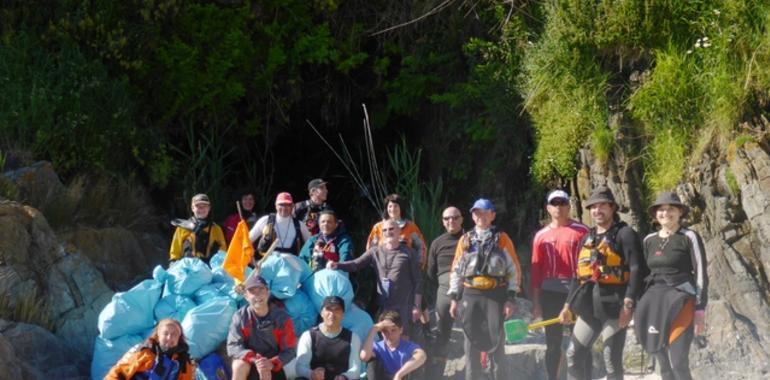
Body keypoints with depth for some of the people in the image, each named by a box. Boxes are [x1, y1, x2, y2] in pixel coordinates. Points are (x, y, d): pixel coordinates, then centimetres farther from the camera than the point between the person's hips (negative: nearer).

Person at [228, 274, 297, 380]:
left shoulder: (282, 318, -12)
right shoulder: (240, 317, -13)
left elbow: (290, 350, -11)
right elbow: (233, 347, -19)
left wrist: (271, 363, -31)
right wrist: (255, 359, -36)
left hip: (273, 368, 1)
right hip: (249, 365, -1)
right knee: (240, 365, -32)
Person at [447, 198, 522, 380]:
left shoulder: (502, 238, 2)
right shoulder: (465, 240, 10)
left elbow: (514, 269, 1)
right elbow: (456, 270, 12)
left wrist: (511, 298, -6)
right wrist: (454, 297, 6)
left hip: (496, 295, -3)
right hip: (471, 295, 3)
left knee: (495, 339, -1)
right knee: (471, 338, 4)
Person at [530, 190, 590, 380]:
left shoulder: (581, 231, 1)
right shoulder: (541, 235, 9)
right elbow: (535, 270, 9)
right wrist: (536, 302, 5)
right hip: (550, 293, 3)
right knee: (553, 343, 8)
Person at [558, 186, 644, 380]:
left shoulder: (625, 234, -4)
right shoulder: (588, 238, 18)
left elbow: (636, 270, -12)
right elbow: (578, 275, 23)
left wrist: (628, 304, -20)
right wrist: (568, 305, 19)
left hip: (614, 305, -7)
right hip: (590, 306, 7)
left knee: (611, 358, -4)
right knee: (574, 354, 7)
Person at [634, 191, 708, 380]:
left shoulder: (689, 237, -4)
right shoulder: (649, 240, 12)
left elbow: (701, 275, -6)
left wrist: (700, 310, -12)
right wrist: (642, 307, 15)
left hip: (681, 302, -6)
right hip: (654, 305, 6)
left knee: (678, 364, -16)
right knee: (664, 365, 7)